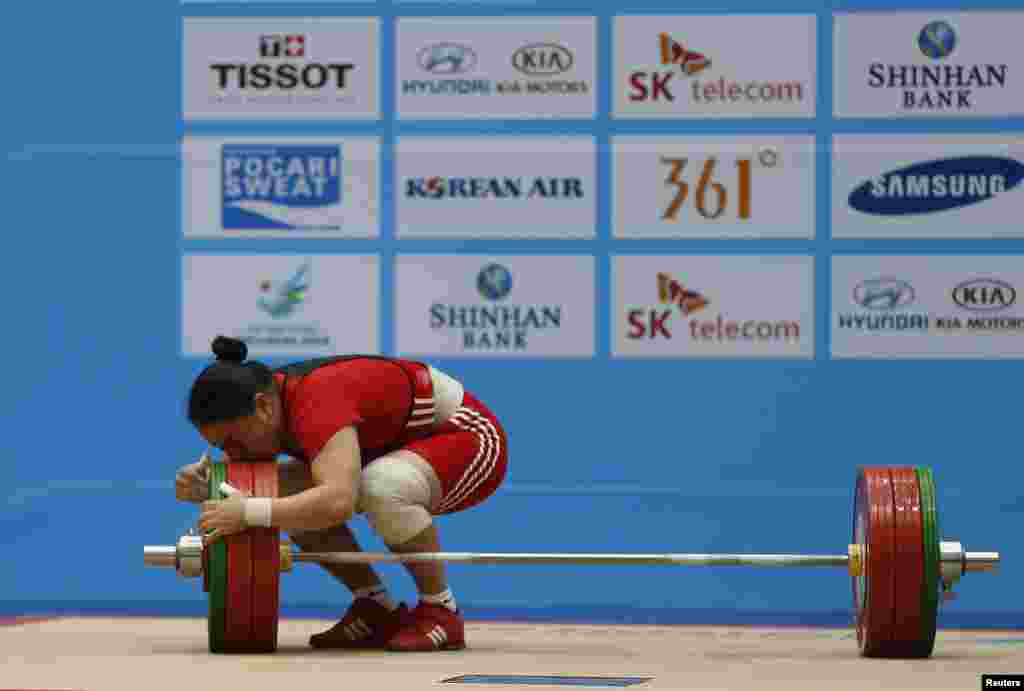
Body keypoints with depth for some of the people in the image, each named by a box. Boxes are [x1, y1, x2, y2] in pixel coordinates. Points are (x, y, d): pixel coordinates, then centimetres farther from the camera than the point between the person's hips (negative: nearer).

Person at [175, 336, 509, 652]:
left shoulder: (317, 402, -36)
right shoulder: (264, 400, -8)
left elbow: (338, 501, -50)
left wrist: (247, 512, -51)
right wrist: (202, 484, -19)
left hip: (468, 439, -9)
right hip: (407, 448, 9)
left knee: (381, 489, -39)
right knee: (286, 493, -9)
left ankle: (441, 612, -17)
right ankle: (377, 610, 1)